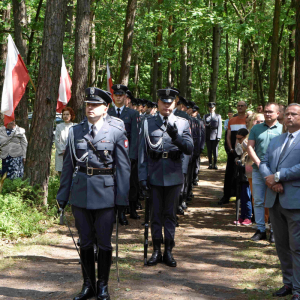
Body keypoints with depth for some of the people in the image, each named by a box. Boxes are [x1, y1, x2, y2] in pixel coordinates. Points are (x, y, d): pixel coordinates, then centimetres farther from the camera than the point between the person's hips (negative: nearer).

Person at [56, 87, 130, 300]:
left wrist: (122, 198, -7)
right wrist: (62, 196, 7)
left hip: (105, 194, -3)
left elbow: (123, 167, -3)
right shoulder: (75, 132, 6)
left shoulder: (116, 132, -2)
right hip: (80, 194, 3)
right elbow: (68, 165, 9)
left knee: (104, 242, 6)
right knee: (85, 242, 11)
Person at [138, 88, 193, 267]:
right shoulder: (148, 124, 4)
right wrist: (142, 176, -4)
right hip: (154, 176, 0)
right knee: (155, 214, 7)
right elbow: (143, 152, 2)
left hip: (174, 176, 0)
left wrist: (176, 137, -22)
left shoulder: (183, 123, 5)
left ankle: (169, 251, 16)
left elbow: (190, 149, -5)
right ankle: (156, 250, 16)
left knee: (170, 214, 7)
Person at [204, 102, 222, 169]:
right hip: (208, 136, 2)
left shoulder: (218, 116, 10)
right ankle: (210, 164, 8)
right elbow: (204, 125, 11)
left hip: (215, 136, -1)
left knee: (215, 150, -3)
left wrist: (218, 136, -6)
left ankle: (215, 164, 3)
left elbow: (219, 127, 4)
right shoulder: (205, 116, 15)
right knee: (209, 151, 2)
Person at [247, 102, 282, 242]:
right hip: (258, 170, 3)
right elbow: (250, 147, 6)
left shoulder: (282, 129, 2)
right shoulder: (256, 128, 11)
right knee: (258, 201, 5)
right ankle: (260, 229, 12)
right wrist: (258, 162, -8)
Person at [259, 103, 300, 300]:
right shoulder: (275, 141, 19)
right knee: (282, 245, 14)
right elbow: (264, 163, 12)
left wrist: (277, 176, -14)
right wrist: (269, 179, -8)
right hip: (275, 200, 7)